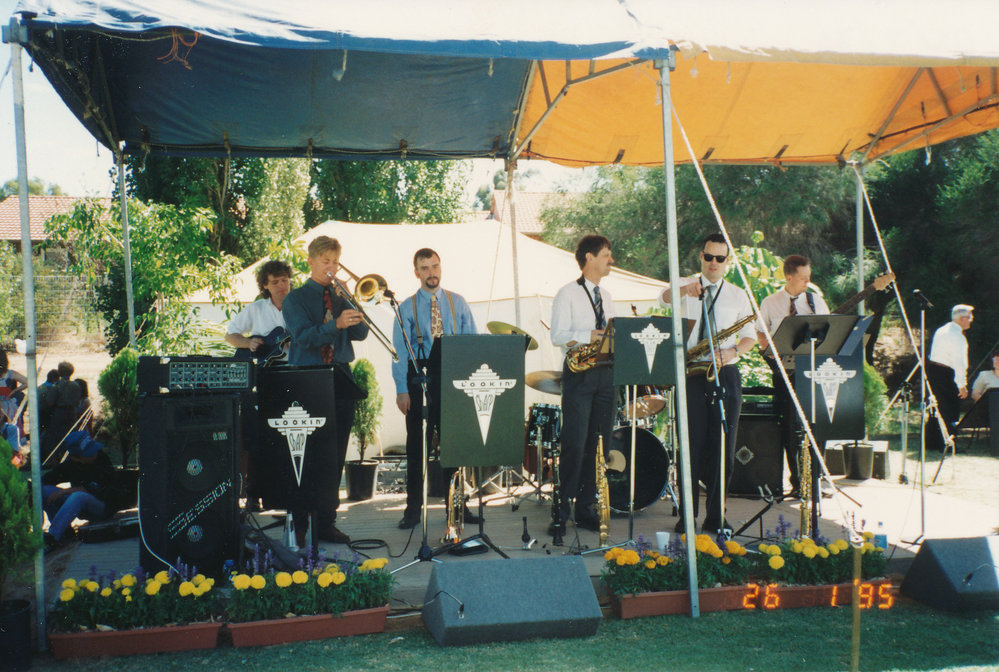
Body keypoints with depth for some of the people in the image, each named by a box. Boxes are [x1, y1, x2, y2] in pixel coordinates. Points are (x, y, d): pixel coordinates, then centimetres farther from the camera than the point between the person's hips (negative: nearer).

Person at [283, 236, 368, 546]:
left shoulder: (343, 298, 16)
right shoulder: (295, 298, 4)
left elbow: (360, 333, 3)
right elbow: (304, 336, -12)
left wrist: (348, 304, -9)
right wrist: (335, 324, -27)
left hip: (340, 380, 4)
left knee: (334, 456, 5)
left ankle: (326, 522, 13)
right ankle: (298, 525, 3)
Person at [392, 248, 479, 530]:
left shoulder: (458, 303, 10)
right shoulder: (407, 308, 4)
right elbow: (399, 350, 0)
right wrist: (402, 390, -10)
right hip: (419, 380, -2)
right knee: (417, 444, 2)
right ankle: (413, 508, 10)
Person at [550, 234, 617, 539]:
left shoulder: (606, 297, 19)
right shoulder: (567, 294, -2)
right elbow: (557, 336, -11)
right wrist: (587, 336, -23)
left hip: (606, 374, 7)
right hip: (579, 375, -6)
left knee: (599, 444, 6)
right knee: (575, 445, -10)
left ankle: (586, 507, 14)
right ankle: (562, 509, -2)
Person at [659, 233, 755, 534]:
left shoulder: (738, 295, 13)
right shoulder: (686, 286, 7)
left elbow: (750, 336, 8)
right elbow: (664, 298, -16)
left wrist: (732, 352, -13)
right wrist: (685, 290, -38)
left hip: (726, 375, 2)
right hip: (691, 374, -2)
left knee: (723, 446, 2)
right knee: (692, 444, -2)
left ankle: (716, 516, 10)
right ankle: (687, 514, 5)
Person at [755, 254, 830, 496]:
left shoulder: (816, 301, 10)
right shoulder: (770, 303, 6)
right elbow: (760, 333, 11)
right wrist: (770, 350, -7)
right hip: (784, 368, -1)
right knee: (790, 425, -2)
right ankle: (797, 480, 5)